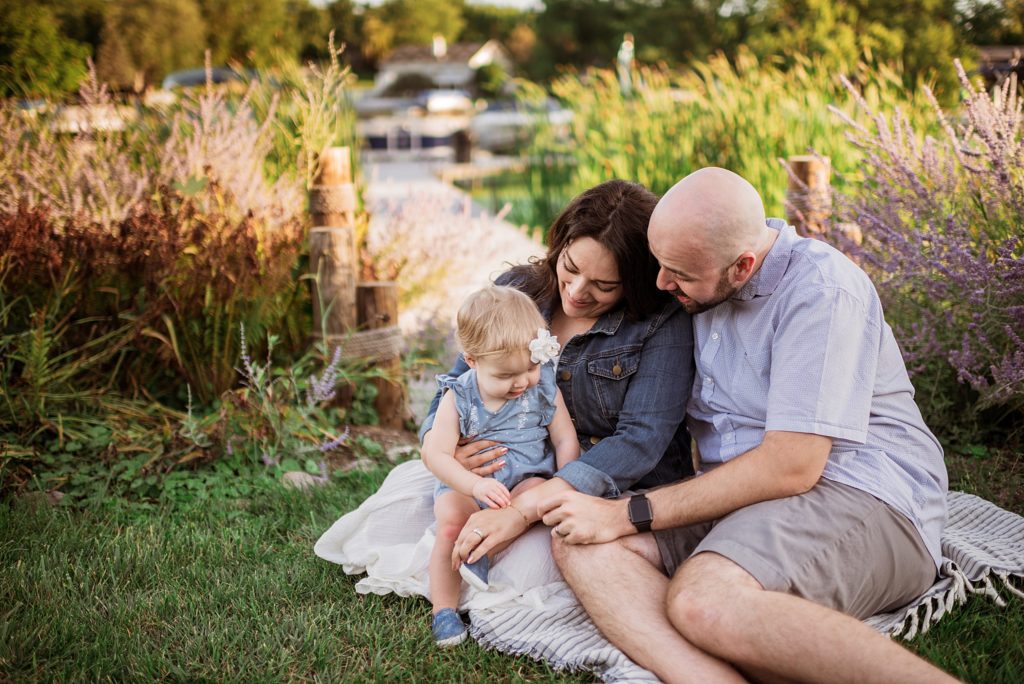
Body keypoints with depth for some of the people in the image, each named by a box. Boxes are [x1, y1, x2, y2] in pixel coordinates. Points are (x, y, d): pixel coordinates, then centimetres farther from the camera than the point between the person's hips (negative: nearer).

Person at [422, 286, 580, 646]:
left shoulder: (544, 389, -4)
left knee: (536, 489, -33)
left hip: (528, 479, 1)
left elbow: (566, 441, 0)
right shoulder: (459, 398, -10)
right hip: (466, 487, 0)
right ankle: (443, 610, -15)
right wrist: (474, 483, -31)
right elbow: (435, 453, -16)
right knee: (450, 521, -28)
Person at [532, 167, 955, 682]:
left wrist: (629, 514, -18)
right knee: (578, 545, -17)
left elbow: (790, 466, -20)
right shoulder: (700, 284, 11)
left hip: (862, 500, -8)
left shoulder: (821, 289, -14)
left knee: (703, 601, -37)